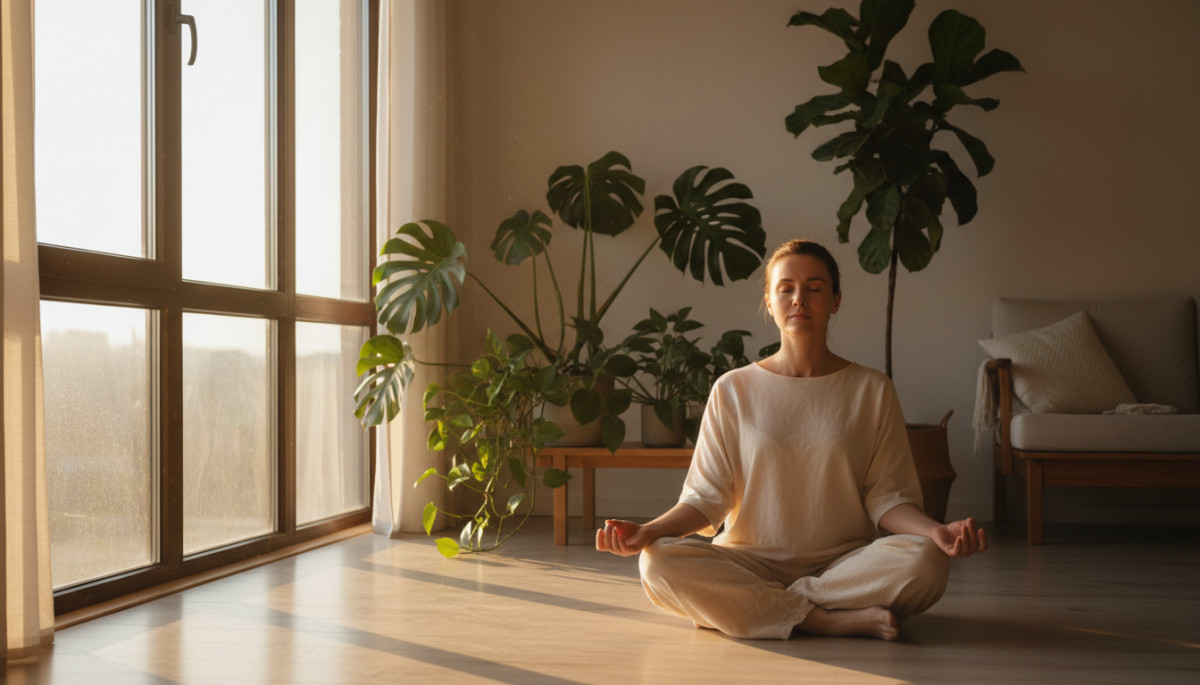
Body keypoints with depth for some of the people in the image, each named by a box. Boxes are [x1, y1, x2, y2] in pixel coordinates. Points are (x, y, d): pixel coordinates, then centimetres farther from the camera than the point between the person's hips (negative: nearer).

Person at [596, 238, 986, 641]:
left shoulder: (871, 391, 7)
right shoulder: (733, 391, 7)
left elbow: (886, 498, 2)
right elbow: (706, 496, 3)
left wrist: (936, 531, -19)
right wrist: (647, 531, -15)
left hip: (845, 561, 0)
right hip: (751, 561, 0)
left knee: (924, 561, -31)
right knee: (660, 564, -29)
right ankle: (831, 620, -25)